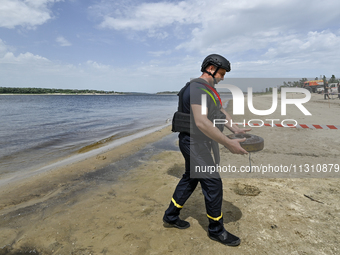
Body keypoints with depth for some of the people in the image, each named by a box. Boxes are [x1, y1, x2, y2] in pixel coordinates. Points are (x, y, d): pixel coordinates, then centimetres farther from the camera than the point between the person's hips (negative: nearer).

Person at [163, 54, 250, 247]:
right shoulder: (197, 89, -21)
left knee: (190, 179, 19)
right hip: (194, 143, -11)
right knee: (213, 184, -1)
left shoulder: (209, 90, 14)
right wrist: (228, 144, -32)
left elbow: (221, 112, 15)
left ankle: (171, 217, 34)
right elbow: (201, 122, -33)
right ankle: (216, 230, 19)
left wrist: (235, 129, -1)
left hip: (198, 143, 11)